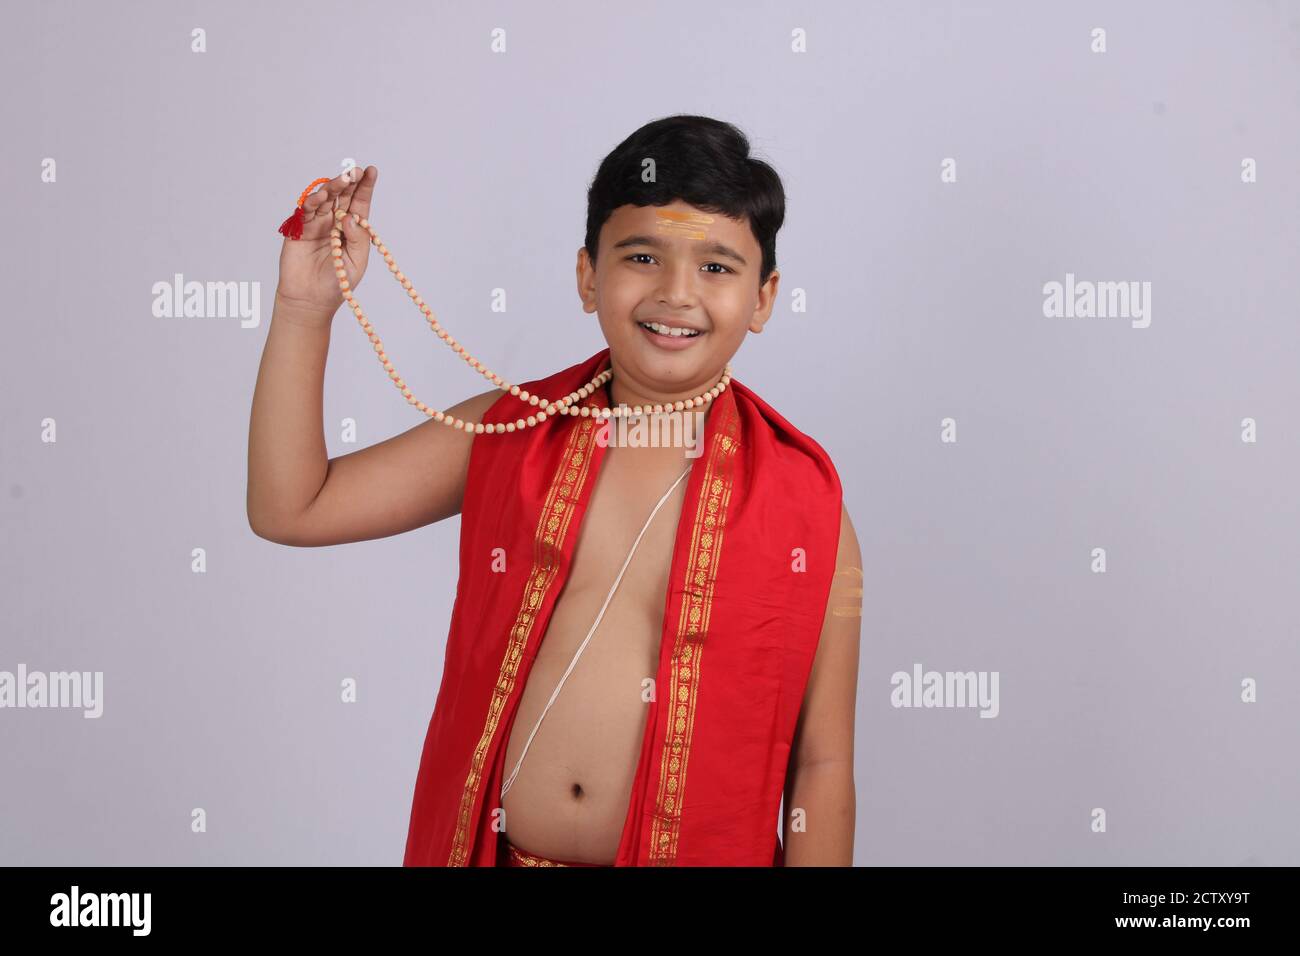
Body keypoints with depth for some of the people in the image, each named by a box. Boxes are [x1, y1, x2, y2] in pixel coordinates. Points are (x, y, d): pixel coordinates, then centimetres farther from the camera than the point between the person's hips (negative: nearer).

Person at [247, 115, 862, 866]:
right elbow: (290, 508, -1)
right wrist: (306, 307, -9)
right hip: (489, 847, 2)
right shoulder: (506, 434, -4)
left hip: (698, 852, -2)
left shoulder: (806, 507, -11)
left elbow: (821, 765, -7)